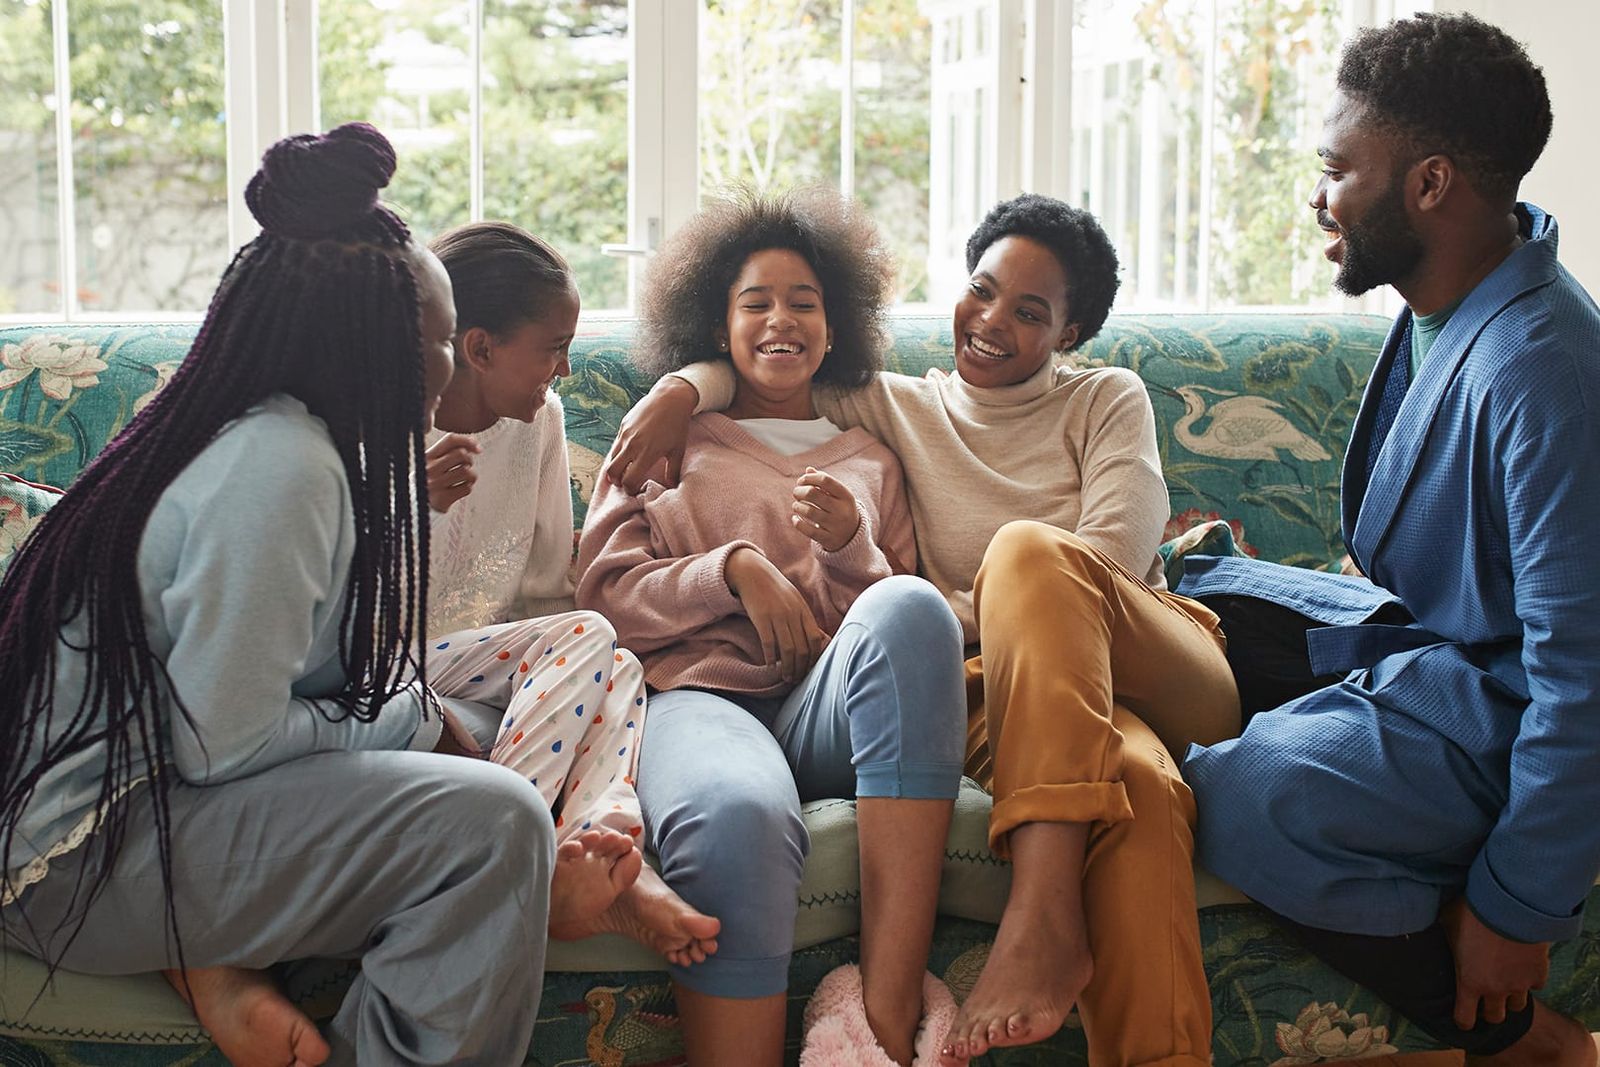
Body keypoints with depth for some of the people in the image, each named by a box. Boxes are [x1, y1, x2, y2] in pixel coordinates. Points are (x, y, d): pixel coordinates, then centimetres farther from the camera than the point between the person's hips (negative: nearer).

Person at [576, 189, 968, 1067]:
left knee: (909, 607, -36)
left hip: (828, 711, 2)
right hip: (701, 690, -2)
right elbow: (604, 592, 14)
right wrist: (734, 568, -3)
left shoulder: (868, 459, 31)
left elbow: (904, 619, 21)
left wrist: (849, 542, 0)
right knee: (738, 818, -41)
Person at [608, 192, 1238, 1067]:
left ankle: (1044, 914, -47)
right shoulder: (902, 410, 20)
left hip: (1168, 672, 0)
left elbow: (1112, 565, -2)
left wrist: (944, 623, -7)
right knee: (1133, 780, -39)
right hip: (1014, 689, 0)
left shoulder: (1108, 400, 14)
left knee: (1029, 549, -35)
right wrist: (682, 389, 4)